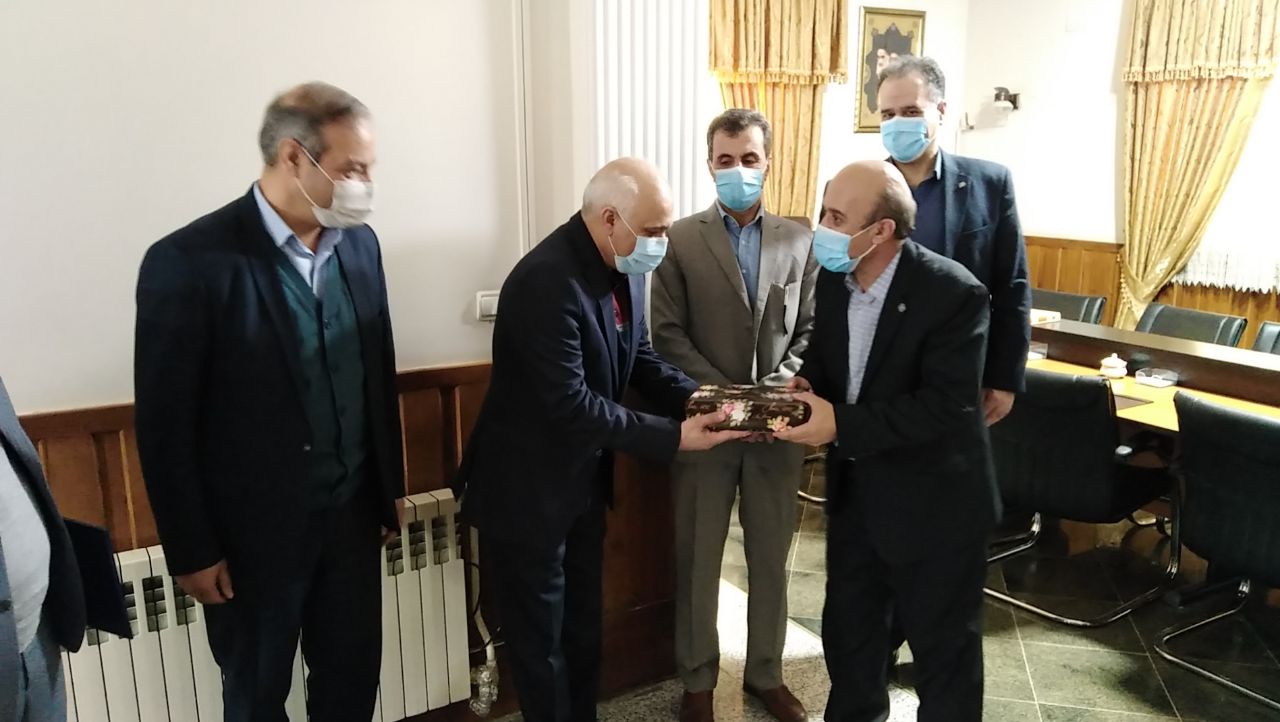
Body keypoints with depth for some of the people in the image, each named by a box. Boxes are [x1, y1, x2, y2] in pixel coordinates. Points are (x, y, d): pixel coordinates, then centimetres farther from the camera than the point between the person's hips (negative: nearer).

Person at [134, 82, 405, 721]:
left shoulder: (359, 243, 0)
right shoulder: (189, 261, -18)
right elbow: (165, 425, -13)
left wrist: (390, 488, 11)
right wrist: (192, 551, -8)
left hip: (351, 515, 5)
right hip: (252, 532, -4)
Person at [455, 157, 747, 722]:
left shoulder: (623, 267, -2)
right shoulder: (545, 281, -30)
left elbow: (640, 359, 6)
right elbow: (570, 403, -31)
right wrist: (673, 437, -28)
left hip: (583, 479, 8)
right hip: (527, 489, -8)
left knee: (583, 626, 24)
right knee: (540, 638, 13)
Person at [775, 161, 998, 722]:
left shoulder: (954, 294, -24)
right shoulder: (834, 276, -4)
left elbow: (947, 404, -27)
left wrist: (841, 425, -32)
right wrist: (807, 382, -12)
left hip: (931, 501, -6)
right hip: (854, 489, 7)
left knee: (943, 644, 13)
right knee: (846, 629, 22)